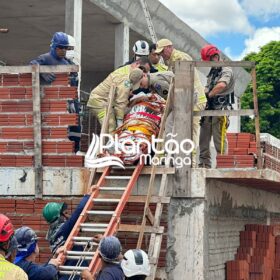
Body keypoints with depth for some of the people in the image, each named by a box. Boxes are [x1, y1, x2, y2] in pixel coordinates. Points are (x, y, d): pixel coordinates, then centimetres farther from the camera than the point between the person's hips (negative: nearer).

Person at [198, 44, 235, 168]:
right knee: (203, 138, 7)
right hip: (209, 109, 9)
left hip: (220, 109, -9)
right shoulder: (212, 72, 21)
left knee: (219, 139, -9)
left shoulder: (226, 71, -7)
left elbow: (221, 85, -26)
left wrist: (209, 94, -13)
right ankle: (204, 164, 12)